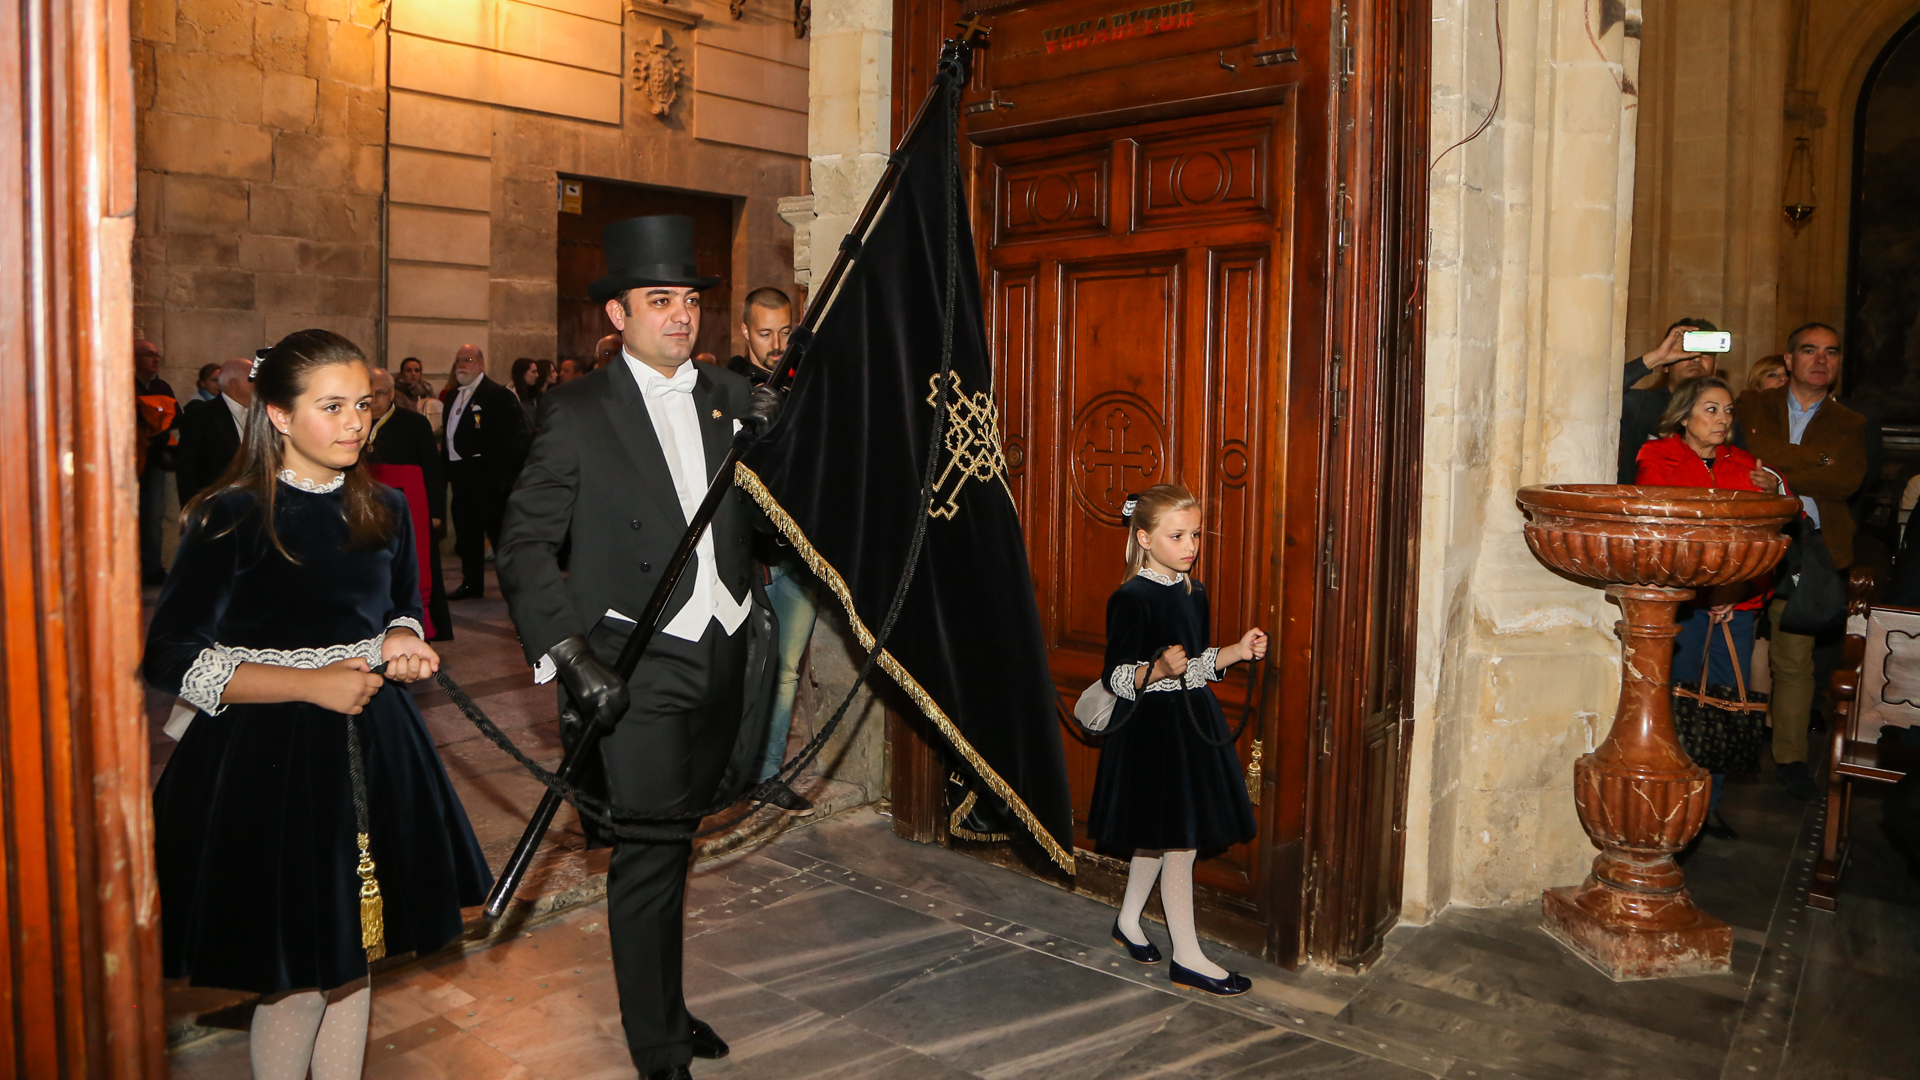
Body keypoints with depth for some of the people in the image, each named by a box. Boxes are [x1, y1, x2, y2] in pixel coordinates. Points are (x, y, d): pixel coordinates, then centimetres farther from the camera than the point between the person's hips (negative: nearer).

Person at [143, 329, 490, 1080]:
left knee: (353, 951, 14)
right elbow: (168, 659, -11)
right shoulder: (231, 519, -11)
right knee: (296, 975, 2)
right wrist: (311, 685, -16)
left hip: (370, 753, 5)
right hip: (268, 758, -5)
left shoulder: (383, 511, 5)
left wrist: (402, 643, -5)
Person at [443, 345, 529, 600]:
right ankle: (471, 583, 21)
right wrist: (446, 473, 11)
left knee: (498, 531, -4)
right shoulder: (454, 398, 17)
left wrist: (505, 477, -17)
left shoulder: (499, 395, -8)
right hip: (460, 476, 8)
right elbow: (449, 438, 18)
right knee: (466, 531, 12)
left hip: (487, 477, -8)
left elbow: (512, 438, -13)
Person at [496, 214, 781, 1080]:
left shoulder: (731, 397, 8)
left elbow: (765, 519, 9)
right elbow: (525, 546, -7)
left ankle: (664, 1004, 36)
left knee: (673, 838, 18)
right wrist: (571, 654, -17)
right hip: (640, 663, -4)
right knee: (650, 850, -3)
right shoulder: (578, 413, -5)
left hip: (727, 651, 5)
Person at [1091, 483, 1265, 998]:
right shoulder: (1131, 598, -16)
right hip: (1151, 728, -8)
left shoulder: (1194, 593, 9)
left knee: (1157, 835, 18)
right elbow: (1117, 676, -16)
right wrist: (1159, 669, -32)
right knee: (1179, 843, -3)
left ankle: (1128, 922, 36)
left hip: (1192, 723, 8)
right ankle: (1187, 957, 8)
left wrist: (1237, 651, 5)